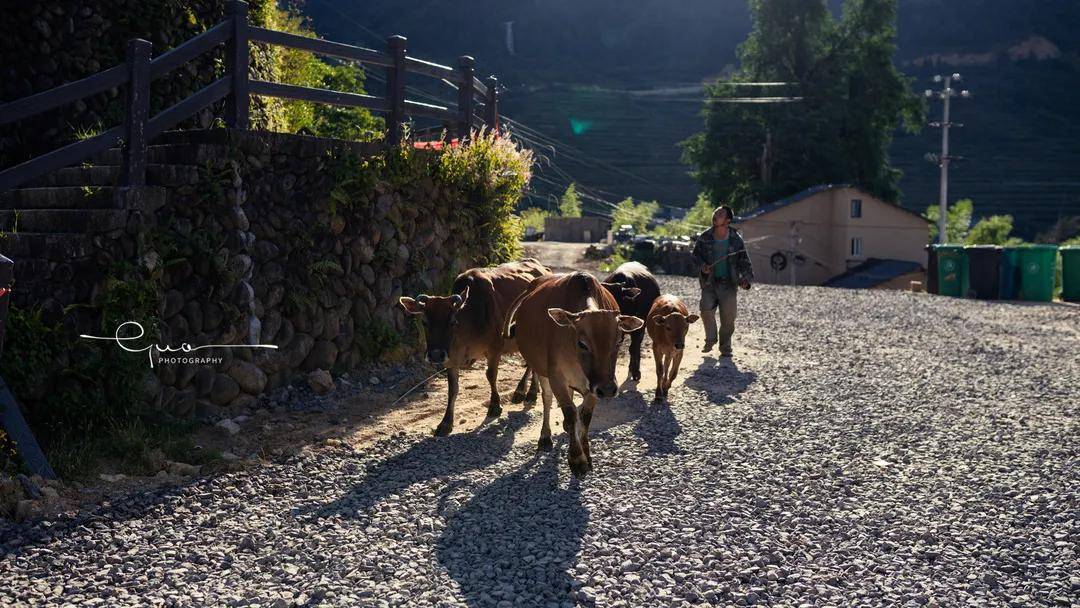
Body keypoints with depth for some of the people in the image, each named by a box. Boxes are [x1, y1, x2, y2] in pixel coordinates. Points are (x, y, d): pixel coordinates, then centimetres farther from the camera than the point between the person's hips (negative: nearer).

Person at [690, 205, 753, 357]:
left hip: (729, 283, 0)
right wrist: (702, 265, -10)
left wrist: (746, 278, -16)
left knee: (728, 317, 0)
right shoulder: (704, 237, -3)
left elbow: (744, 262, 0)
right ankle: (710, 339, 8)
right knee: (706, 310, -17)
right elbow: (696, 254, 11)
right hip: (709, 281, 0)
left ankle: (725, 347, 20)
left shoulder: (736, 240, -5)